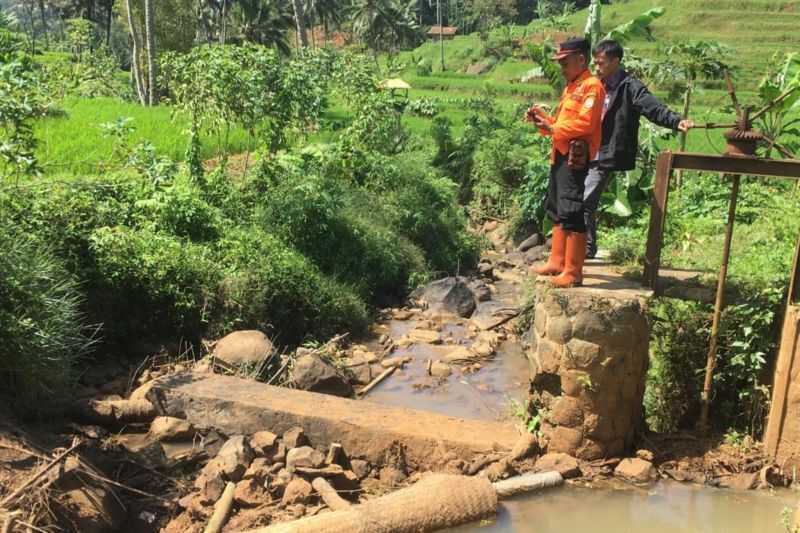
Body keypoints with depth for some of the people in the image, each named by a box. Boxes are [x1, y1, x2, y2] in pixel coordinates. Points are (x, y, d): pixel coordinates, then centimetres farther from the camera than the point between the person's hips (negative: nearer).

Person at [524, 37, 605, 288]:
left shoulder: (592, 86, -9)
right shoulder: (571, 87, 21)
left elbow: (585, 124, -20)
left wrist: (552, 128, -19)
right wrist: (542, 118, 8)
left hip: (575, 155, -11)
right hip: (560, 154, 11)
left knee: (571, 213, -11)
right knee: (556, 210, 15)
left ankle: (573, 272, -8)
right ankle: (557, 262, 25)